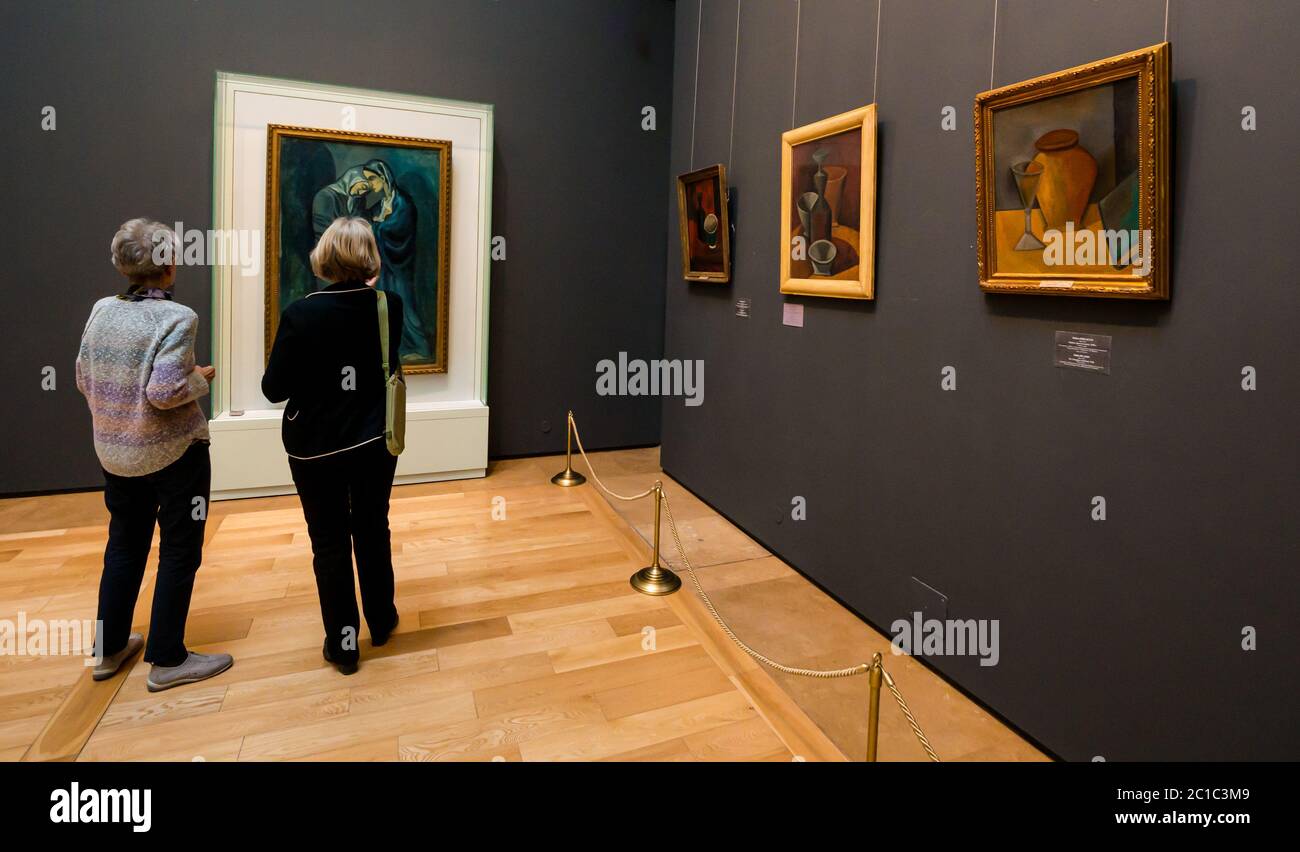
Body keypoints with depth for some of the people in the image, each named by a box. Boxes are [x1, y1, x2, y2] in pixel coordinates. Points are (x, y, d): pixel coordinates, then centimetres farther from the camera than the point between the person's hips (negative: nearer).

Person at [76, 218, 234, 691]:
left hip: (114, 452, 7)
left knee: (124, 546, 21)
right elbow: (163, 393, -25)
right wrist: (199, 380, -6)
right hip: (173, 452, -7)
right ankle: (167, 660, 16)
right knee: (179, 553, 6)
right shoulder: (175, 317, -18)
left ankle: (109, 648, 34)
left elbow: (83, 380, 7)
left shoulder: (102, 311, 1)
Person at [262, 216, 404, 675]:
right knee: (373, 530, 18)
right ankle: (381, 621, 35)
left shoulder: (300, 314, -17)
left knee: (330, 542, 10)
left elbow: (274, 389, -11)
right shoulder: (390, 306, -8)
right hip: (375, 439, 3)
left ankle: (342, 644, 21)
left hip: (316, 446, -3)